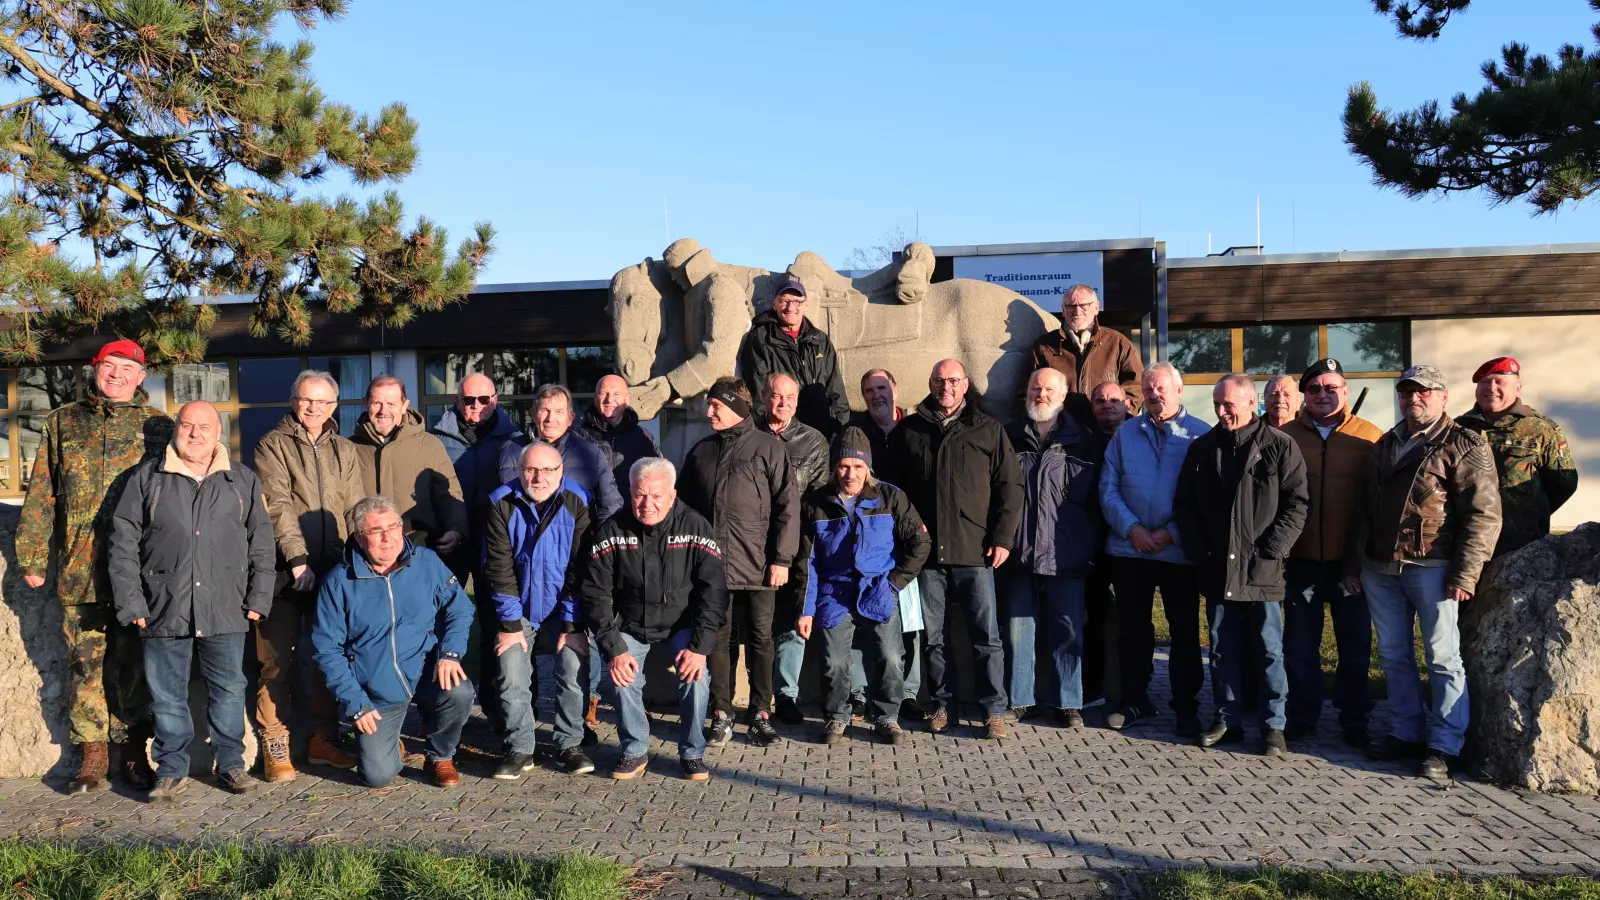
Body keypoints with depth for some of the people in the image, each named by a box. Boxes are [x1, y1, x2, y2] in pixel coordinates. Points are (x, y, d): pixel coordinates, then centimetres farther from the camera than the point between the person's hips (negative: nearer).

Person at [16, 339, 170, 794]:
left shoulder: (158, 427, 8)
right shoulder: (62, 423, 12)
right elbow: (40, 496, 12)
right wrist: (32, 557, 6)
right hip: (79, 571, 1)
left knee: (134, 664, 4)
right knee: (85, 665, 6)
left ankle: (133, 754, 16)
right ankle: (93, 758, 15)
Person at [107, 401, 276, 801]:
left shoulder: (243, 481, 9)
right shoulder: (147, 478, 6)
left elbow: (261, 543, 8)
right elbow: (123, 543, 4)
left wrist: (258, 598, 1)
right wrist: (130, 602, -3)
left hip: (226, 612, 0)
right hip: (164, 610, 0)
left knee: (228, 690, 7)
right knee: (167, 695, 7)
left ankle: (231, 764, 21)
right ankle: (172, 770, 20)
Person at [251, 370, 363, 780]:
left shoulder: (344, 451, 15)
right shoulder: (272, 446, 0)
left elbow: (354, 510, 10)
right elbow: (278, 507, -10)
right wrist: (298, 559, -18)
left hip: (333, 572, 5)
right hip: (285, 573, -4)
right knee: (278, 661, 0)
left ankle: (324, 739, 22)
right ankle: (274, 747, 9)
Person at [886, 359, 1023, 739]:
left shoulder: (988, 430, 6)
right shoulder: (908, 431, 10)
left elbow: (1010, 486, 4)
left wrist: (1003, 537, -3)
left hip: (975, 551, -2)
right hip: (927, 551, 2)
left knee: (986, 635, 0)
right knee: (935, 636, 8)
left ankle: (994, 710, 8)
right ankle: (943, 704, 20)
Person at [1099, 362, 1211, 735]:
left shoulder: (1201, 435, -2)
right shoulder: (1125, 434, 7)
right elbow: (1108, 489, 2)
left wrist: (1171, 533, -14)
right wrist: (1131, 528, -11)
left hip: (1180, 550, -3)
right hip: (1129, 549, 3)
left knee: (1184, 631, 6)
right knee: (1131, 628, 11)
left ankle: (1186, 706, 18)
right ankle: (1134, 700, 24)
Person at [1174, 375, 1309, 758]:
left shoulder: (1280, 446, -2)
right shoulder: (1202, 448, 9)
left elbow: (1296, 505, -5)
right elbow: (1184, 506, 11)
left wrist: (1269, 553, -11)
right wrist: (1199, 553, 1)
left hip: (1262, 570, -3)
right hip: (1217, 570, 4)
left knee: (1268, 650, 3)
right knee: (1222, 649, 11)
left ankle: (1273, 726, 13)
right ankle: (1227, 720, 21)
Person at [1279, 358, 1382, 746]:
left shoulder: (1369, 437, -1)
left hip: (1351, 561, -1)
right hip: (1301, 561, 1)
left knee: (1355, 645, 10)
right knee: (1299, 645, 9)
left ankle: (1354, 720, 23)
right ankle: (1302, 716, 22)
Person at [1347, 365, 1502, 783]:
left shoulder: (1465, 446, -3)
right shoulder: (1384, 446, 17)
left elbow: (1483, 514, -9)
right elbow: (1362, 509, 19)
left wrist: (1465, 573, -15)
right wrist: (1354, 564, 14)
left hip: (1431, 567, -6)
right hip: (1378, 569, 6)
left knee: (1443, 658, 0)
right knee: (1394, 656, 12)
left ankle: (1443, 747, 8)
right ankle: (1406, 733, 23)